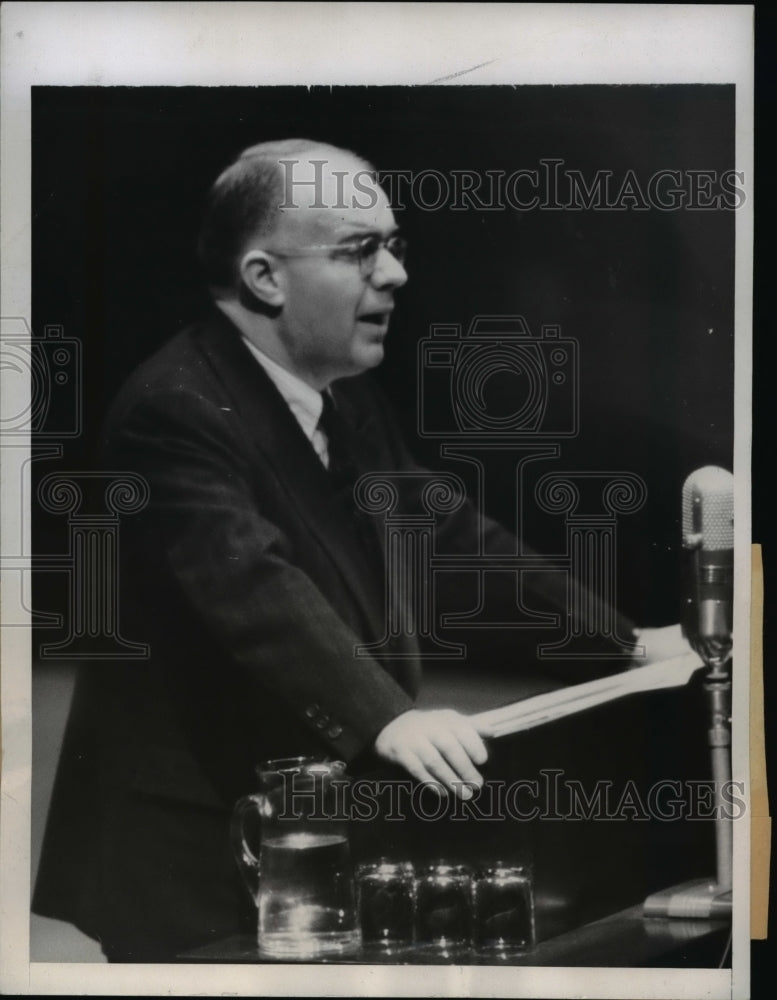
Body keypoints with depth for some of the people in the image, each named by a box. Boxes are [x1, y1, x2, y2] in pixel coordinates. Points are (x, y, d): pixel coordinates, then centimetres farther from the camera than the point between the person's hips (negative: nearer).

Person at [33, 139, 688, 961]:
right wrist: (387, 719, -47)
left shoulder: (346, 397, 9)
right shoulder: (175, 410, -20)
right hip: (188, 856, -8)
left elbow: (452, 533, 15)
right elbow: (254, 584, -34)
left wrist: (626, 644, 8)